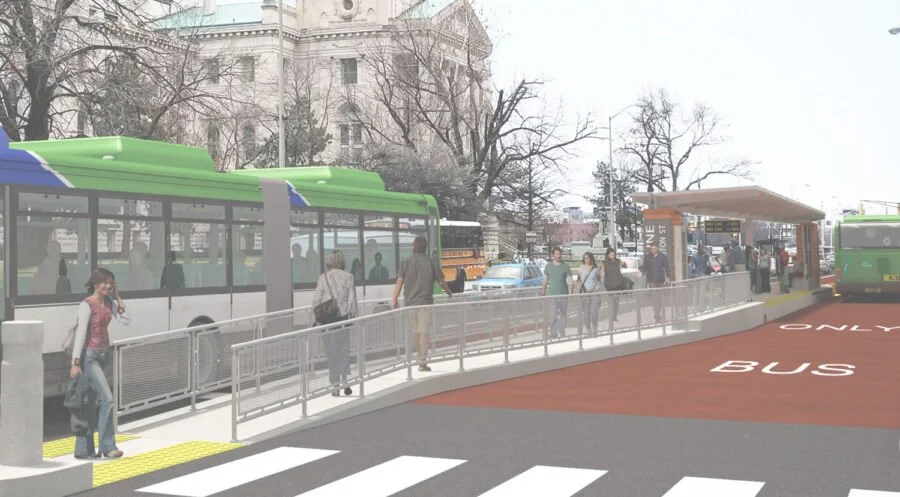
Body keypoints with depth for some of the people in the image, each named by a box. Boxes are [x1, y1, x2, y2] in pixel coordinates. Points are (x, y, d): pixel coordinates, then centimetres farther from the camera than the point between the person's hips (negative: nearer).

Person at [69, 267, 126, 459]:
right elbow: (81, 333, -15)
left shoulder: (109, 302, 11)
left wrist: (115, 295, 3)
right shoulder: (87, 305, -11)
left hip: (103, 355, 8)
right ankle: (107, 446, -6)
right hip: (90, 355, -8)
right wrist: (75, 362, -18)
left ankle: (84, 449, 14)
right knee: (107, 398, -13)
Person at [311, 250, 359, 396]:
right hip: (344, 318, 1)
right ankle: (344, 382, 6)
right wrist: (355, 316, 8)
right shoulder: (348, 277, -3)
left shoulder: (323, 278, -5)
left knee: (332, 353, 6)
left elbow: (316, 299, -4)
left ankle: (335, 386, 9)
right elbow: (352, 299, -2)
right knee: (344, 350, 12)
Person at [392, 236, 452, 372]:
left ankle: (419, 356, 30)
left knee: (415, 330, 17)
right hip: (425, 301, -3)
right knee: (424, 332, -2)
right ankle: (422, 362, -6)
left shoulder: (406, 263, 2)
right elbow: (441, 281, 4)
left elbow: (399, 281, -7)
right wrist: (449, 292, 22)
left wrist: (395, 300, -7)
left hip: (410, 302, 3)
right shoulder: (431, 262, -2)